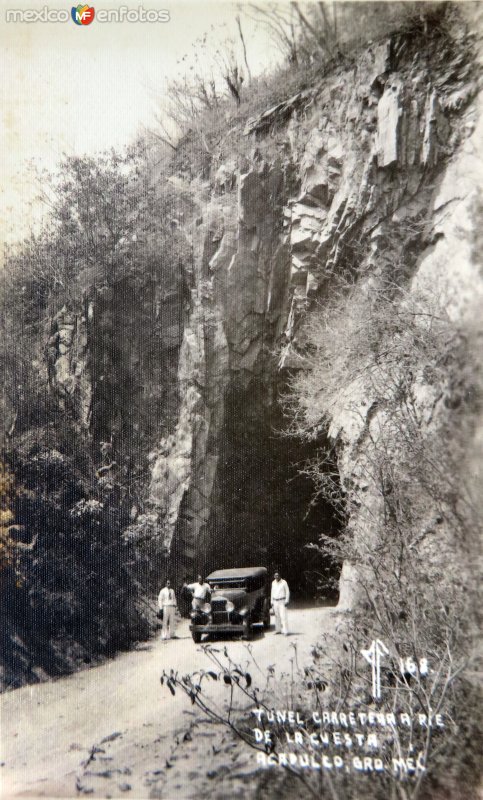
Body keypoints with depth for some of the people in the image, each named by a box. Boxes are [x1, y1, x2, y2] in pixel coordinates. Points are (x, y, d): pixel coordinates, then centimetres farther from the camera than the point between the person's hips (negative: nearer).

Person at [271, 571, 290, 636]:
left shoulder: (284, 582, -7)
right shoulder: (273, 583, 7)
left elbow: (287, 592, -6)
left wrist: (287, 601, -12)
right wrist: (272, 602, 12)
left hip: (282, 601, -5)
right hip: (275, 602, 5)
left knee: (283, 616, -12)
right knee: (277, 616, 8)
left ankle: (285, 631, -13)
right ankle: (278, 629, 17)